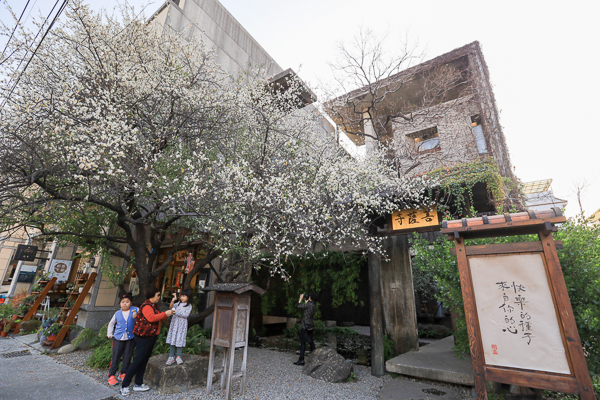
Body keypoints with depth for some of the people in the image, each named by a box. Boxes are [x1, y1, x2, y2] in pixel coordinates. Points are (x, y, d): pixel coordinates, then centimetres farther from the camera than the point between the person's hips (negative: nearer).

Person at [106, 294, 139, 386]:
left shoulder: (135, 310, -2)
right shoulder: (117, 314, 6)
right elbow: (111, 324, 23)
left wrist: (136, 317, -24)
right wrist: (110, 334, 16)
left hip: (130, 338, -1)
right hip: (118, 338, 1)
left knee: (127, 357, 6)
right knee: (116, 357, 3)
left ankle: (123, 374, 23)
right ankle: (111, 376, 16)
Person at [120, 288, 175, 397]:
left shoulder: (154, 306, 14)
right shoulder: (146, 306, -17)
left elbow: (158, 318, 20)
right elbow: (151, 318, -31)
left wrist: (167, 314, 4)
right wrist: (165, 314, -24)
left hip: (151, 337, 9)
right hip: (143, 338, -9)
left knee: (144, 361, 14)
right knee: (137, 361, -4)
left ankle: (138, 384, 24)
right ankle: (125, 386, 7)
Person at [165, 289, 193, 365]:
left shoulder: (189, 306, -5)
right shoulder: (178, 303, 9)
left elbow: (186, 315, -14)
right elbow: (171, 307, -2)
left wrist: (176, 312, -18)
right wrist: (173, 300, -17)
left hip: (182, 324, -4)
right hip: (174, 322, 4)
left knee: (180, 340, -1)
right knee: (172, 339, 6)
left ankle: (178, 357, 12)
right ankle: (171, 357, 14)